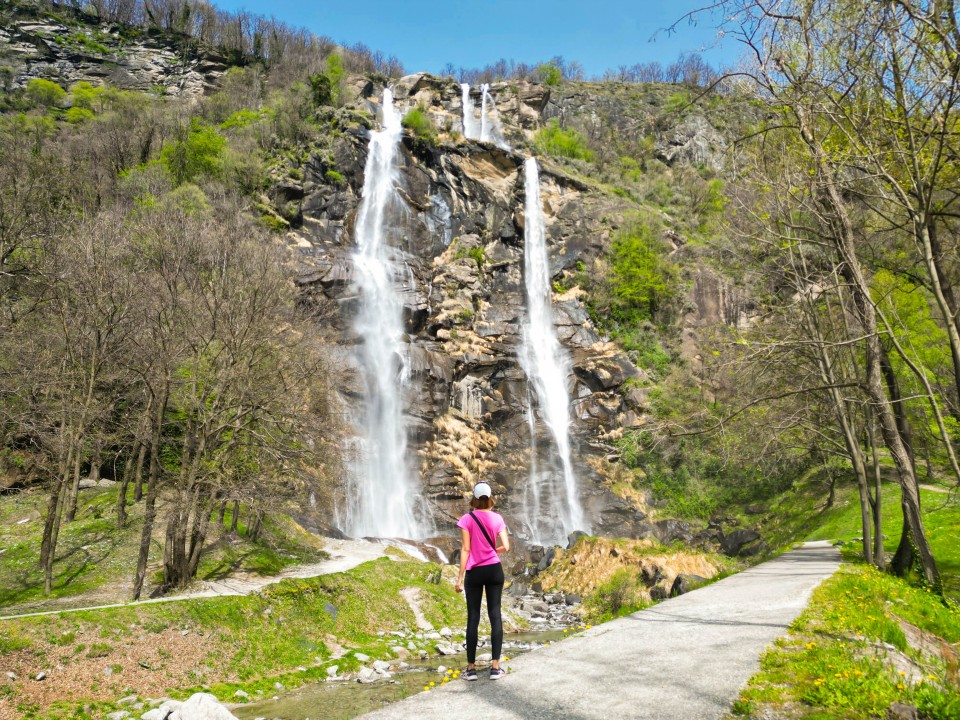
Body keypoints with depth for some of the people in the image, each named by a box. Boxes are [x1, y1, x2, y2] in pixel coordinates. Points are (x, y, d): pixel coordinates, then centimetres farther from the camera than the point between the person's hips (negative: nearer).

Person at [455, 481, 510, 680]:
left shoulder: (467, 519, -8)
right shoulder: (497, 518, -1)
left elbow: (465, 549, -10)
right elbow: (506, 547, -5)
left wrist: (460, 577, -6)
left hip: (475, 572, -2)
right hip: (494, 570, 2)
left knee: (473, 618, 4)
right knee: (495, 615, 5)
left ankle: (471, 668, 7)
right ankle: (495, 667, 5)